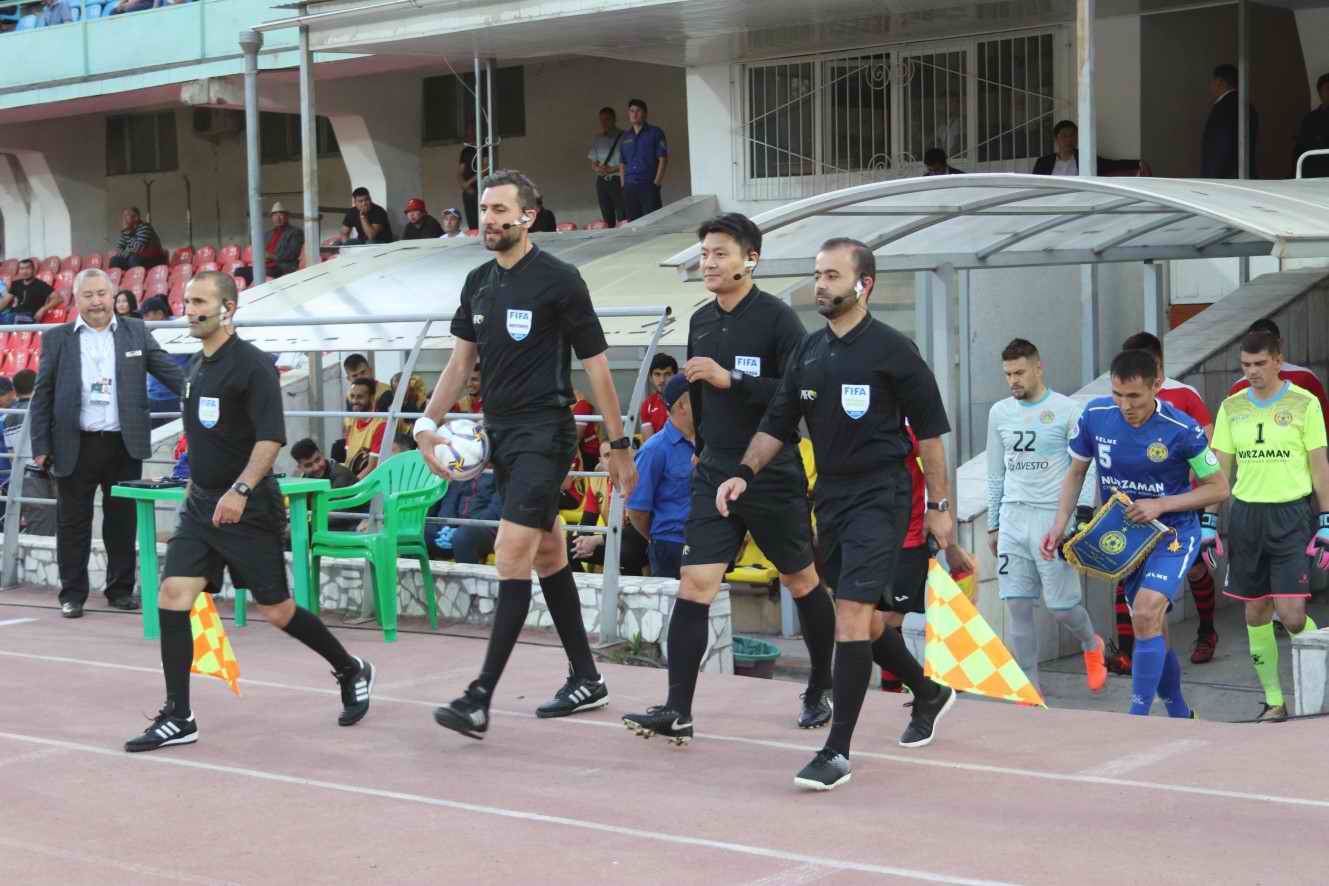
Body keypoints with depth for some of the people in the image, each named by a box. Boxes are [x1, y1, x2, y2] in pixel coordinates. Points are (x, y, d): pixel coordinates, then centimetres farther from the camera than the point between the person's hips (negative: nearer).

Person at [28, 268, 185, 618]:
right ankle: (72, 594, 14)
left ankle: (121, 589, 20)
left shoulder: (135, 332, 6)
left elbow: (170, 372, 2)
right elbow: (41, 396, 4)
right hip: (75, 447, -1)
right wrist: (41, 446, -1)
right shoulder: (56, 339, 4)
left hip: (124, 445, 1)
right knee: (73, 523, 5)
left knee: (122, 522, 9)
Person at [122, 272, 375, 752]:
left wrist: (240, 490, -33)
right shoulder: (195, 365, 12)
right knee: (173, 597, -6)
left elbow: (271, 437, -22)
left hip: (248, 509, -7)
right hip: (201, 505, 7)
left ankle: (352, 672, 25)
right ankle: (178, 718, 0)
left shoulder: (252, 364, -13)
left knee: (276, 610, 2)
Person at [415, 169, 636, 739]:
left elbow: (595, 365, -6)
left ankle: (480, 700, -16)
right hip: (500, 435, 8)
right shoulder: (479, 283, 11)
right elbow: (462, 359, 18)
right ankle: (585, 680, 25)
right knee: (548, 557, 14)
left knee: (512, 557, -14)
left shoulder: (558, 280, -9)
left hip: (544, 434, -8)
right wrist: (427, 424, 8)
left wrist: (619, 445, -5)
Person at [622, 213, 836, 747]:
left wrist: (730, 380, -23)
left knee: (802, 584, 11)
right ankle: (677, 712, -10)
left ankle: (820, 690, 31)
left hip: (775, 477, -5)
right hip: (715, 476, 5)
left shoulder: (777, 318, -10)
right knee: (694, 583, -8)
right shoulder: (701, 321, 9)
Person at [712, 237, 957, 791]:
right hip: (830, 495, 7)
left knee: (851, 614, -16)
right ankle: (929, 694, 41)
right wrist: (745, 472, -2)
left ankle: (838, 751, -12)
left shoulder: (892, 350, -8)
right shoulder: (809, 351, 9)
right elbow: (778, 423, 13)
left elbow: (929, 429, -4)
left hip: (880, 496, -7)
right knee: (859, 615, 15)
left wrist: (939, 506, -4)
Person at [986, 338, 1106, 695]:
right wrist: (993, 525, 17)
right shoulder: (999, 412, 11)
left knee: (1062, 606, -2)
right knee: (1017, 606, -1)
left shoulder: (1066, 410, -3)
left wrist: (1083, 513, -13)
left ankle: (1091, 645, 32)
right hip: (1013, 517, 4)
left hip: (1053, 518, -4)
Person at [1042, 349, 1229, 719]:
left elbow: (1219, 487, -8)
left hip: (1173, 533, -5)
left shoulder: (1182, 430, -19)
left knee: (1146, 614, -25)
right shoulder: (1095, 416, -9)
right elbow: (1076, 472, 7)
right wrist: (1060, 523, -5)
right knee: (1152, 632, 12)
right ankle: (1179, 715, 31)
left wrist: (1160, 505, -19)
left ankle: (1138, 717, -23)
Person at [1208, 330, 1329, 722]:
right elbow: (1219, 470, 11)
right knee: (1256, 613, 5)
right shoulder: (1231, 407, 8)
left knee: (1292, 617, -11)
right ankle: (1274, 700, 15)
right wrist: (1209, 523, 5)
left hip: (1291, 516, -4)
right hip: (1246, 514, 4)